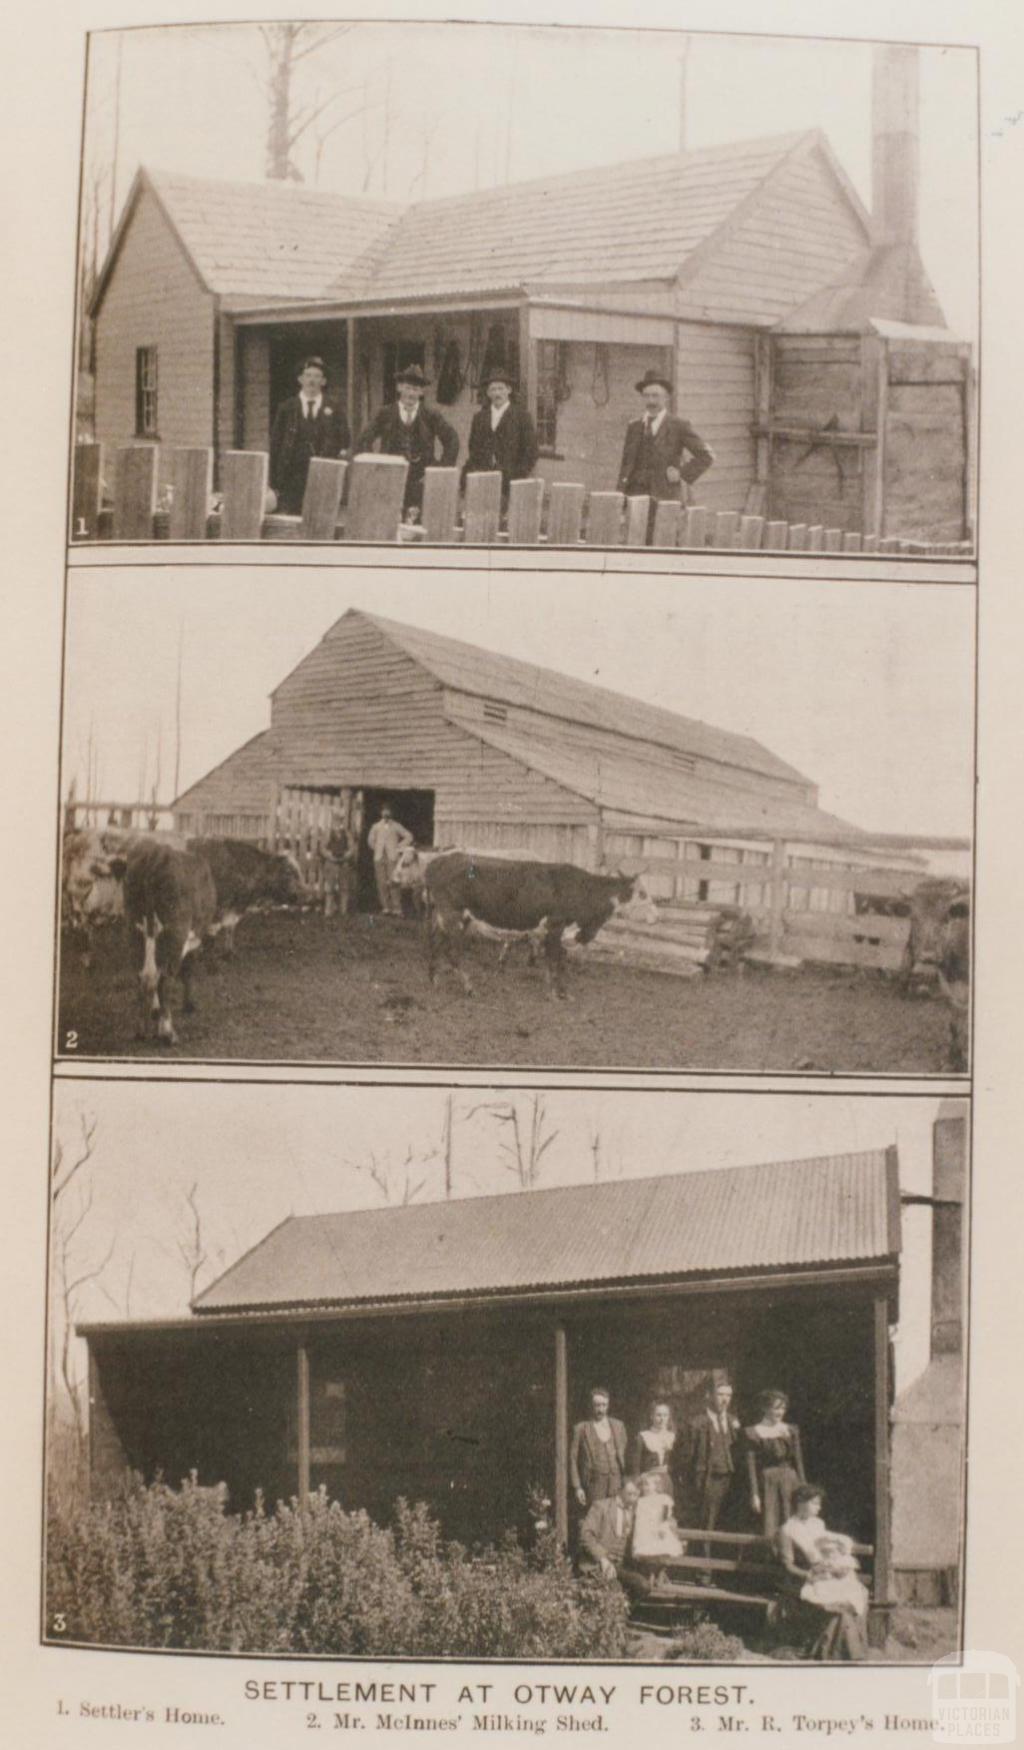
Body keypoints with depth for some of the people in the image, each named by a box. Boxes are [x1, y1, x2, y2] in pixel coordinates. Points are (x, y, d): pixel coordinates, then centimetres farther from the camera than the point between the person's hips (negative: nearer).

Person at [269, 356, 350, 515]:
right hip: (292, 483, 0)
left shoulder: (334, 411, 7)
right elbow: (275, 445, 7)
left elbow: (344, 444, 9)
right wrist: (275, 483, 0)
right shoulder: (286, 408, 8)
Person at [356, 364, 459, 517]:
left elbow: (452, 441, 5)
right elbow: (364, 442, 5)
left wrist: (442, 471, -1)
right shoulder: (385, 414, 7)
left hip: (420, 481, 0)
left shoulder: (431, 416, 6)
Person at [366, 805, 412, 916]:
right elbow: (370, 840, 24)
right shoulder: (376, 826, 13)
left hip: (392, 857, -3)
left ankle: (396, 909, -12)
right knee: (381, 884, -3)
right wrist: (376, 849, 12)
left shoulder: (396, 826, 6)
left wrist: (398, 847, 1)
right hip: (379, 858, 3)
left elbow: (408, 837, 6)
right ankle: (386, 908, 1)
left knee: (392, 883, -12)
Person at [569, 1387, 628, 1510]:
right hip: (594, 1484, -2)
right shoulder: (581, 1429, 2)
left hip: (617, 1484, 2)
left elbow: (625, 1456, 14)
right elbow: (573, 1460, 2)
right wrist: (577, 1487, -4)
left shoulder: (618, 1426, 12)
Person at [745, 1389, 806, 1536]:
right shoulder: (754, 1433, -1)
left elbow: (798, 1461, 11)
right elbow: (751, 1465, -3)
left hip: (790, 1480, 3)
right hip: (767, 1481, -3)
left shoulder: (791, 1431, 10)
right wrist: (754, 1494, -7)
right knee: (769, 1528, -4)